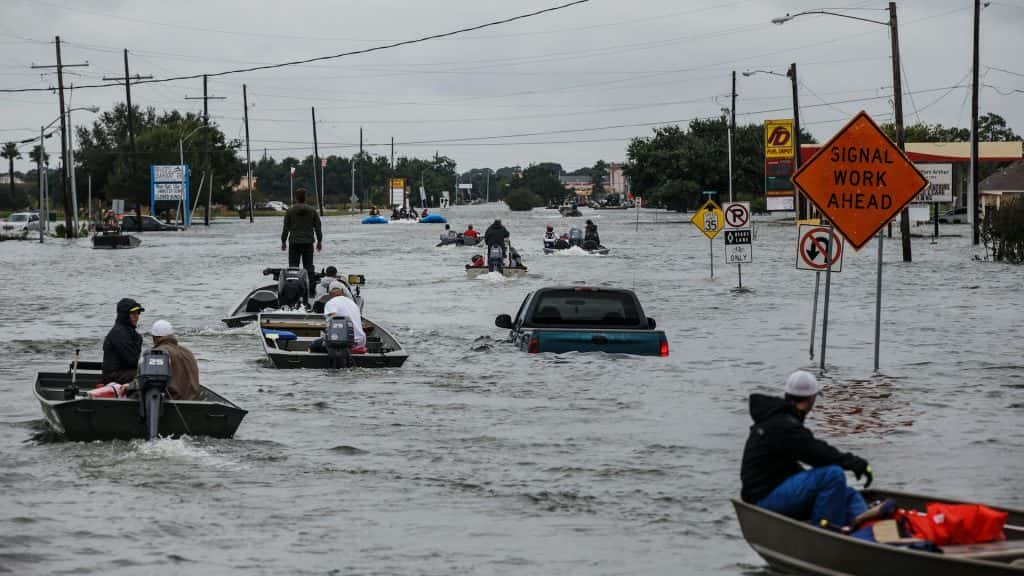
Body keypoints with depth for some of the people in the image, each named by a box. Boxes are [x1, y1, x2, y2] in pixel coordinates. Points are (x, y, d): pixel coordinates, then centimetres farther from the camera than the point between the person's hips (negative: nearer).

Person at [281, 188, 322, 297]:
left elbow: (285, 228, 0)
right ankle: (310, 289, 3)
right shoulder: (312, 210, 2)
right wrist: (319, 241, 15)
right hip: (308, 243, 2)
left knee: (293, 266, 2)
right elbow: (318, 228, 6)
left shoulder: (290, 211, -3)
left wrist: (283, 241, 9)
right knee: (309, 266, 5)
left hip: (294, 243, -1)